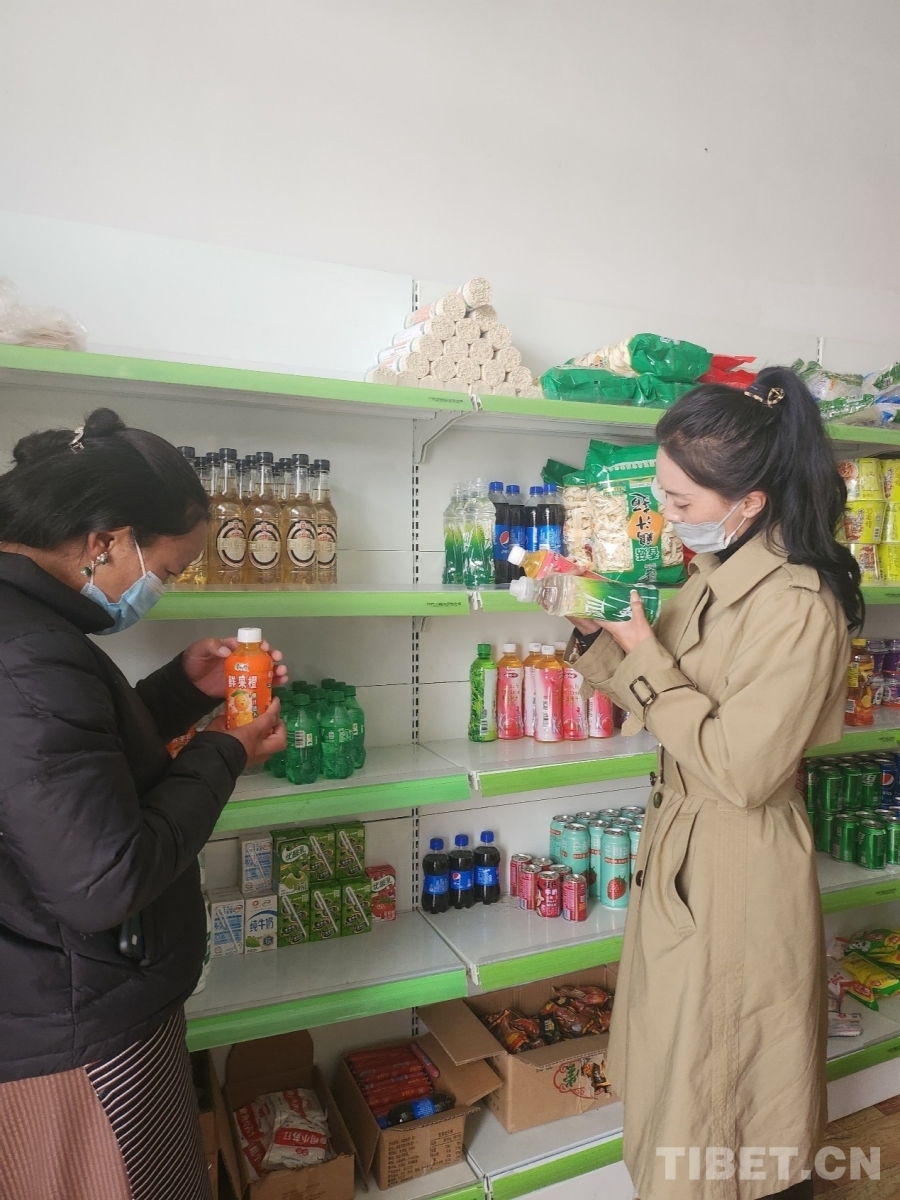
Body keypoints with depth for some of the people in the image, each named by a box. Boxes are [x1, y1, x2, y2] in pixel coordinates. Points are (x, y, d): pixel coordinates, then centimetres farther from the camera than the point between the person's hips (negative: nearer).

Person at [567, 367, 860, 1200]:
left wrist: (645, 656, -22)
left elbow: (739, 769, -25)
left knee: (712, 1089, 14)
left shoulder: (798, 607, -25)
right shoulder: (711, 577, 3)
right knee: (673, 1064, 25)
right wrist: (593, 632, -3)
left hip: (740, 874, -8)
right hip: (680, 854, 8)